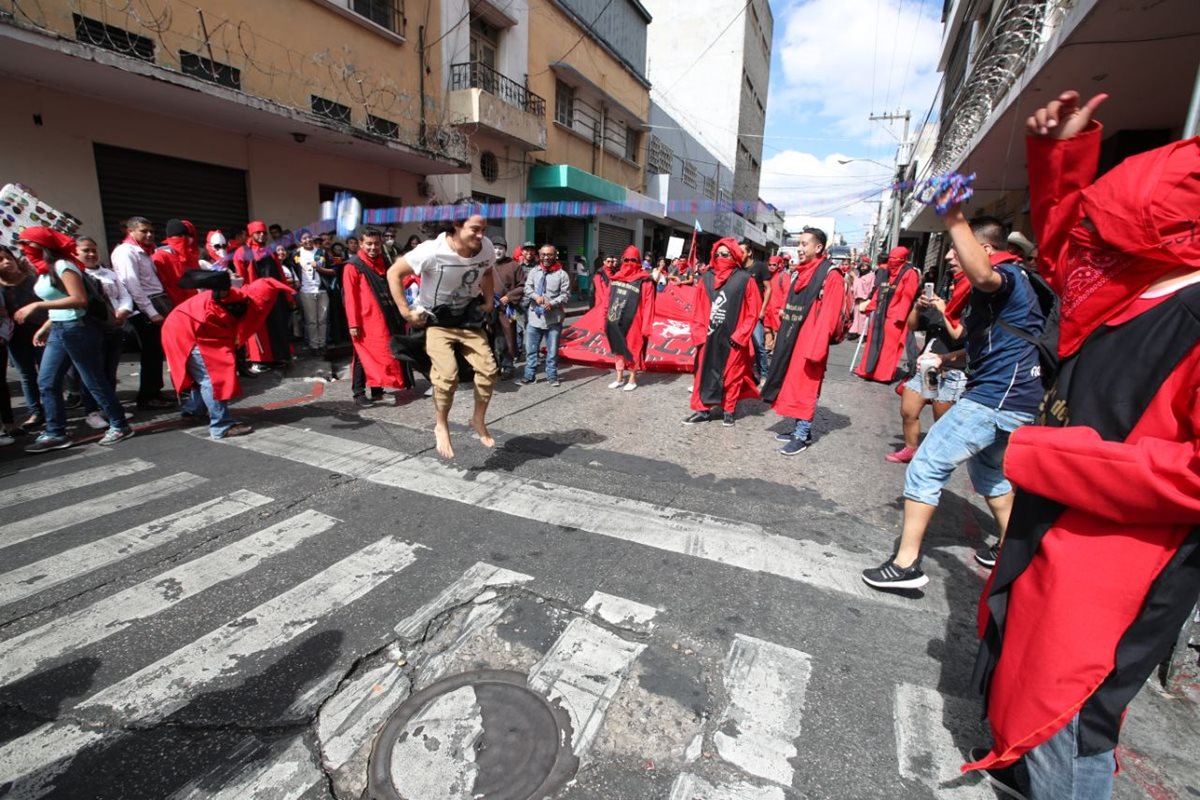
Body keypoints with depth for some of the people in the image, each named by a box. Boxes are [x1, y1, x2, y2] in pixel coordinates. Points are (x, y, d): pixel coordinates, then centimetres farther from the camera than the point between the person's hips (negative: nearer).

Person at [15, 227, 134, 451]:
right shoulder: (46, 269, 13)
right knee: (46, 382, 9)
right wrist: (45, 328, 14)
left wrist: (38, 305, -23)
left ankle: (119, 426, 9)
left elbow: (79, 300, -24)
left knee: (94, 381, -2)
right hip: (58, 330, 9)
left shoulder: (62, 266, -14)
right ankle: (55, 433, 15)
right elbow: (58, 304, 18)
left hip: (77, 329, -9)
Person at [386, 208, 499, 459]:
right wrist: (405, 311, -17)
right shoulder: (432, 251, -24)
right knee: (448, 374, -21)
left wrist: (488, 304, 8)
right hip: (437, 320, -4)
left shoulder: (486, 249, -10)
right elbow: (394, 273, -14)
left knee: (488, 369, -8)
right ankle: (441, 425, 4)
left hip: (469, 318, 5)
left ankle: (479, 419, 16)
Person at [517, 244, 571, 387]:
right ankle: (529, 375, 19)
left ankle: (552, 375, 20)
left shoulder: (562, 274, -3)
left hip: (553, 318, -3)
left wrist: (552, 303, -19)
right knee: (531, 349, 9)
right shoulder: (533, 271, 8)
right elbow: (527, 288, 0)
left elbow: (565, 294, -6)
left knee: (552, 349, 7)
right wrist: (536, 296, -19)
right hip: (534, 316, 3)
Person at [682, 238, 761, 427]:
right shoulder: (707, 278, 6)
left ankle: (728, 410, 20)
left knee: (731, 374, 7)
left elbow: (753, 311, -4)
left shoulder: (746, 279, -4)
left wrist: (740, 335, -9)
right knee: (704, 372, 5)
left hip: (732, 338, -3)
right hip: (709, 336, 3)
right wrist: (699, 333, -1)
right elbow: (698, 309, 7)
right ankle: (702, 409, 14)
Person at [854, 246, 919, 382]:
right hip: (880, 313, 7)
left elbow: (907, 297, -14)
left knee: (889, 344, -4)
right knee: (874, 341, 11)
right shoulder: (887, 272, 13)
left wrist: (900, 316, -19)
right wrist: (870, 306, 12)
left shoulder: (909, 274, -9)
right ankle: (870, 369, 19)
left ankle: (884, 374, 2)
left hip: (894, 316, -7)